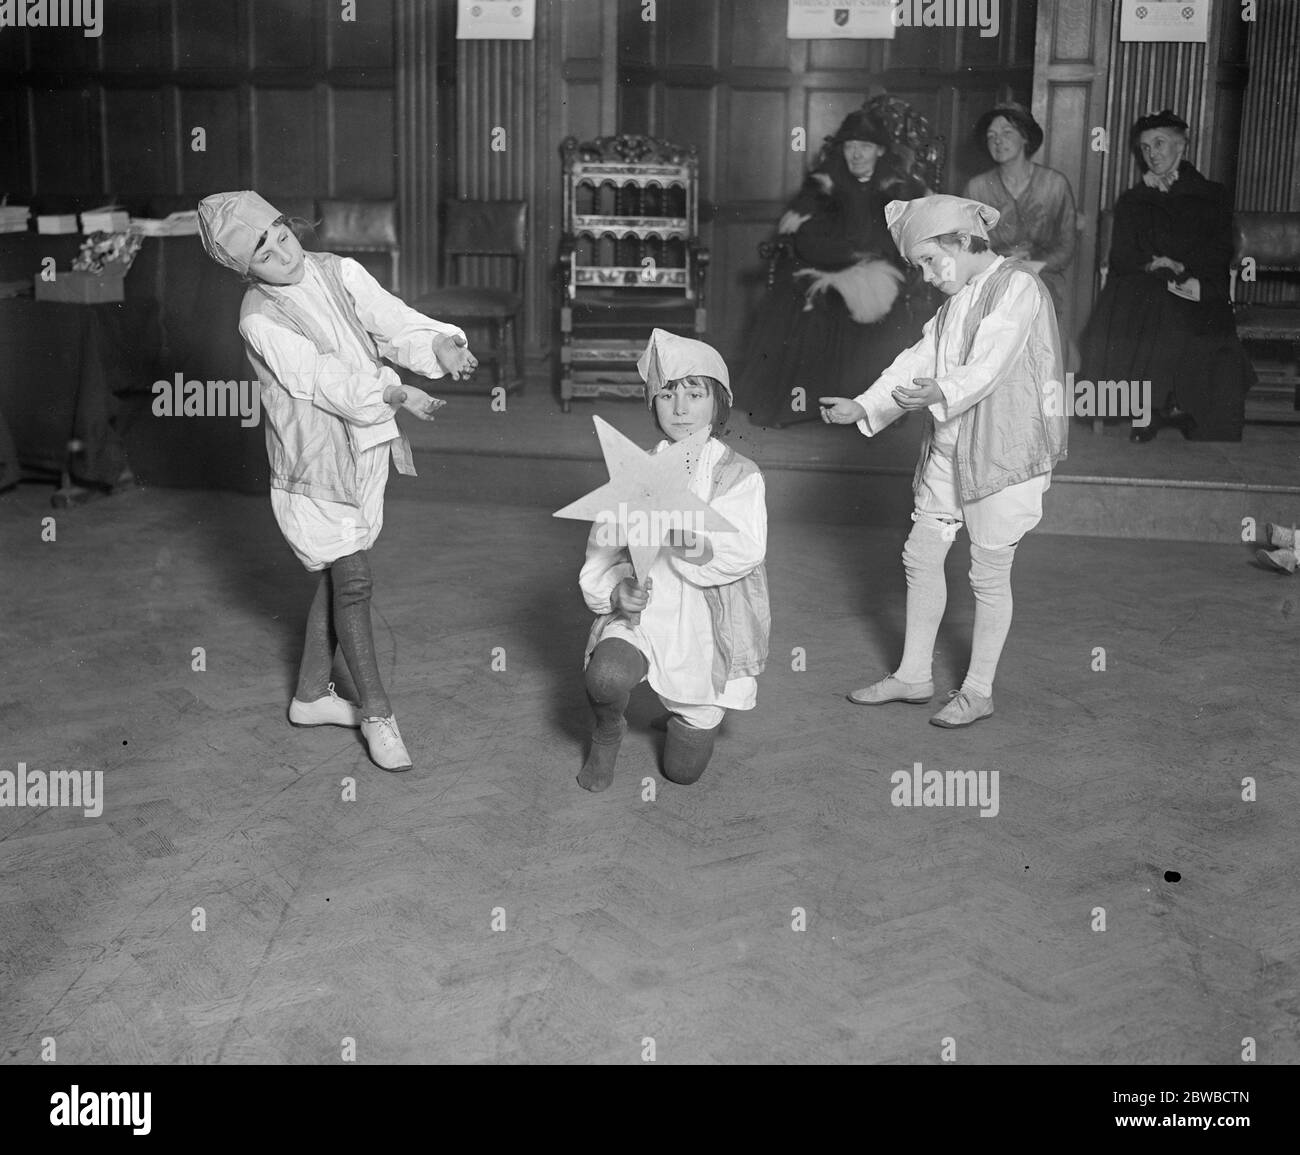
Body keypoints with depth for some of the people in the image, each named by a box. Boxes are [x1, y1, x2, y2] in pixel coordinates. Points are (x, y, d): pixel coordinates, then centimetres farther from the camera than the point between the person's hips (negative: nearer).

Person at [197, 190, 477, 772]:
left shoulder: (339, 272, 0)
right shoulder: (260, 320, -15)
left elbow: (391, 319, -9)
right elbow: (322, 379, -19)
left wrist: (440, 344, -28)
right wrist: (396, 394, -23)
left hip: (365, 446, 6)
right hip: (315, 460, -6)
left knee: (336, 578, 15)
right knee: (351, 581, -4)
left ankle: (311, 695, 30)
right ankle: (377, 713, 8)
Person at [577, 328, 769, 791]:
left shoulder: (739, 475, -6)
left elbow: (745, 551, -22)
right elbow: (602, 551, 1)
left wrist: (702, 548, -43)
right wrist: (616, 592, -21)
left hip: (705, 627, 0)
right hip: (643, 613, 1)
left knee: (682, 770, 7)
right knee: (605, 677, -34)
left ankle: (690, 718, 45)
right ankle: (607, 736, 4)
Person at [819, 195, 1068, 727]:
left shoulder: (1018, 287, -14)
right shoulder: (957, 297, 14)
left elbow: (987, 368, -27)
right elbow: (918, 361, 10)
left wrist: (940, 394, -45)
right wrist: (862, 407, 1)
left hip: (1005, 451, -9)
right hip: (949, 448, 9)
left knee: (989, 573, 3)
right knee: (921, 557, 12)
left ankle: (978, 690, 18)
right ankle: (913, 675, 27)